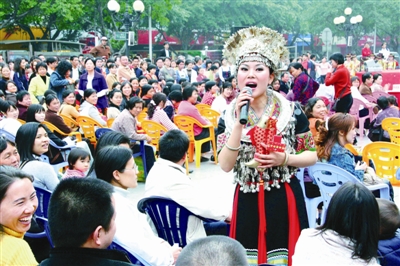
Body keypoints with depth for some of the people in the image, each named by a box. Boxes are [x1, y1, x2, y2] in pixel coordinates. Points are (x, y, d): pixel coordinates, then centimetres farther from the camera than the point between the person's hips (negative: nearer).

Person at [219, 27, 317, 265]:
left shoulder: (291, 111, -7)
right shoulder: (229, 115, -2)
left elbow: (312, 156, 1)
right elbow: (226, 166, -10)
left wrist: (284, 158, -18)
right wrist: (239, 122, -18)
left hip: (284, 199, -2)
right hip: (247, 201, 2)